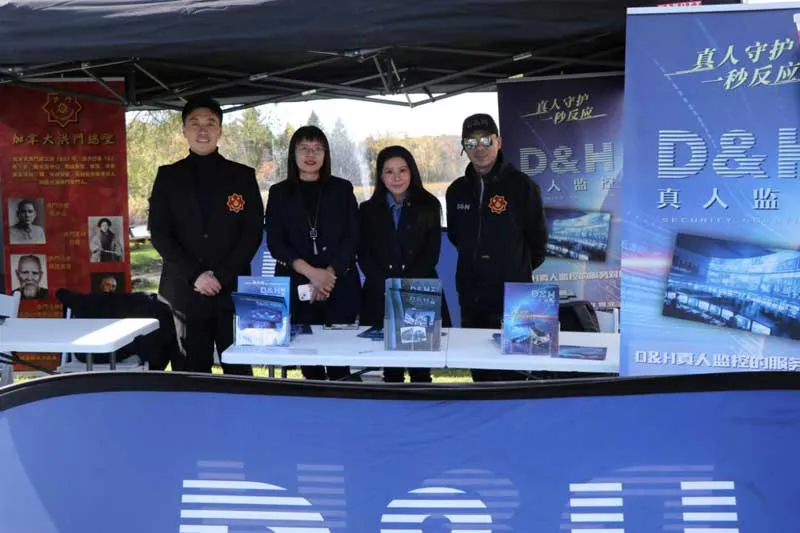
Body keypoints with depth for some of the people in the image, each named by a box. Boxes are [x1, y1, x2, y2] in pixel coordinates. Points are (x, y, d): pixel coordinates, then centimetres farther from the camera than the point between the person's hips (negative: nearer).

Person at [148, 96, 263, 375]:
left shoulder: (243, 176, 7)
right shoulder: (168, 176, 8)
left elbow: (253, 232, 0)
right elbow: (159, 234, 2)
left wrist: (222, 276, -10)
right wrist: (195, 276, -10)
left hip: (232, 289, 0)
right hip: (185, 291, 1)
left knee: (238, 370, 1)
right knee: (194, 371, 5)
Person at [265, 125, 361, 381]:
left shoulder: (342, 189, 9)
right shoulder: (279, 193, 9)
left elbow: (352, 238, 3)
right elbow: (275, 243, 0)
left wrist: (329, 273, -11)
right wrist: (311, 272, -14)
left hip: (340, 285, 0)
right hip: (296, 286, 0)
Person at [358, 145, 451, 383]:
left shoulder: (428, 206, 8)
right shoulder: (368, 210, 11)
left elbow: (431, 253, 0)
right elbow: (364, 256, 4)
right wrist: (387, 289, -10)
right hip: (380, 299, 1)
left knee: (421, 368, 0)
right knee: (389, 368, 3)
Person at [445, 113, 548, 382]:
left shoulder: (522, 186, -7)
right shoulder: (456, 191, 7)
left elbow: (538, 239, 2)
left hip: (512, 299, -4)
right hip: (470, 299, 5)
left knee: (508, 373, -1)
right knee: (479, 372, 13)